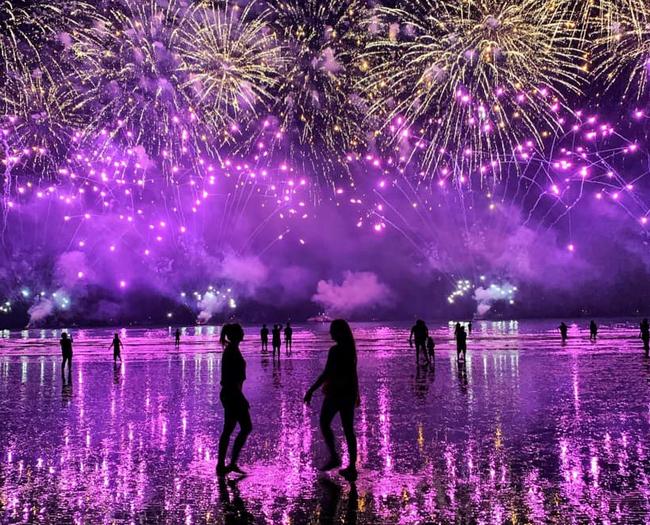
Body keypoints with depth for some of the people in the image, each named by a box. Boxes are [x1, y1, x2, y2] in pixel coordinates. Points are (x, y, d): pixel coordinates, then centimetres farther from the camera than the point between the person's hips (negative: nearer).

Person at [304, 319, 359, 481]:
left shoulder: (335, 350, -17)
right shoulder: (350, 348, 7)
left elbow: (326, 373, -21)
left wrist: (311, 391, -17)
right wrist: (356, 393, 25)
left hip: (335, 393, -7)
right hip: (348, 393, 7)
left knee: (324, 424, 12)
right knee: (348, 429, 8)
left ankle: (334, 457, 7)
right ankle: (352, 467, 9)